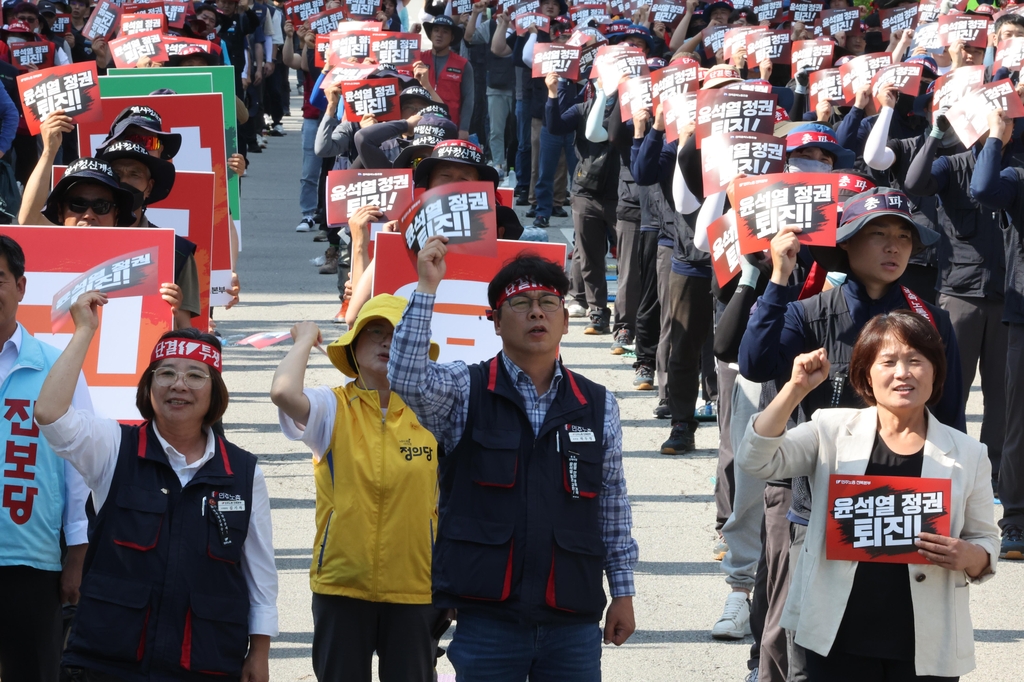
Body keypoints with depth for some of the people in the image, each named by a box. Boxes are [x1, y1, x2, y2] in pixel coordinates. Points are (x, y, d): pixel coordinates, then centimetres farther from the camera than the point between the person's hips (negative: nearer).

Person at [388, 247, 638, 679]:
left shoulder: (598, 406, 11)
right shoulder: (464, 392, 4)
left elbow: (613, 506, 15)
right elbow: (407, 379, -17)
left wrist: (623, 591, 13)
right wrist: (427, 288, -21)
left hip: (574, 620, 2)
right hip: (487, 615, -2)